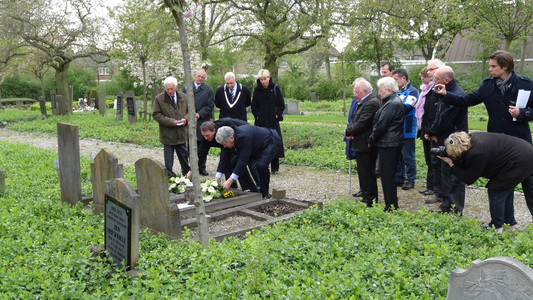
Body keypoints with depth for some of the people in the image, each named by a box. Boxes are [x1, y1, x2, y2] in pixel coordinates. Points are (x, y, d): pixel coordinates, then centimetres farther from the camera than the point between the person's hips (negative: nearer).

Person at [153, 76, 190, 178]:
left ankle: (186, 173, 32)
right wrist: (171, 121, -17)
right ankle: (169, 175, 16)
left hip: (181, 133, 3)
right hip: (167, 134, -3)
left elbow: (189, 111, 15)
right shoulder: (159, 99, -7)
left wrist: (185, 119, -7)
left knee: (184, 155, 16)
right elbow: (156, 115, -9)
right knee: (168, 157, 5)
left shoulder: (183, 97, 4)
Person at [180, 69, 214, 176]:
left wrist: (199, 114, -9)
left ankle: (202, 167, 14)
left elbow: (210, 106, 1)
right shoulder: (186, 87, 8)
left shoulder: (209, 90, 4)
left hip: (202, 122, 0)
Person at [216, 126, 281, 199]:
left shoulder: (244, 137, -41)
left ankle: (264, 194, -9)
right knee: (235, 162, -3)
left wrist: (230, 181, -43)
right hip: (257, 146, 9)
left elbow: (243, 160, -42)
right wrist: (217, 179, -11)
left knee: (261, 165, -32)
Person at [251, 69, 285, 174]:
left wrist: (277, 115, -5)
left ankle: (275, 168, 12)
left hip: (273, 122, -1)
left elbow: (281, 105, 4)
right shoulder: (257, 90, 6)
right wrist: (257, 115, 0)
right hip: (260, 122, 1)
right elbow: (253, 106, 12)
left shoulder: (276, 89, 1)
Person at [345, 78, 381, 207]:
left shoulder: (372, 103, -18)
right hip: (361, 145, 10)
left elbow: (362, 124, -22)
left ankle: (370, 200, 5)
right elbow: (354, 120, 18)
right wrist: (349, 131, -3)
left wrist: (348, 132, -8)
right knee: (363, 172, 17)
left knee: (367, 173, -4)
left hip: (366, 146, -10)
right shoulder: (361, 103, 16)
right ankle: (366, 197, 28)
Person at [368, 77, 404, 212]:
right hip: (392, 143, 11)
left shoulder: (392, 104, -18)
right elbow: (380, 122, 17)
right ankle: (391, 204, 26)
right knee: (387, 175, 17)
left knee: (387, 176, -4)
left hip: (388, 144, -11)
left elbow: (381, 125, -19)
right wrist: (373, 138, 13)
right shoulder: (395, 101, 16)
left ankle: (391, 206, 2)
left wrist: (372, 139, -6)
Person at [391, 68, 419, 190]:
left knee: (408, 157, 0)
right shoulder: (398, 92, 15)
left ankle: (410, 180, 10)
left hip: (407, 131, -8)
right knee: (398, 156, 14)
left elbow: (405, 108, -21)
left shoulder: (412, 91, -10)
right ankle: (399, 179, 24)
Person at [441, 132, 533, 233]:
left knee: (495, 192, -2)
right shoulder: (470, 140, -4)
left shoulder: (477, 153, -30)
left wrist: (451, 164, -16)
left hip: (521, 162, -10)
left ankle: (497, 228, 9)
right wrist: (451, 161, -8)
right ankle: (509, 225, 34)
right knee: (505, 190, 21)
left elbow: (469, 179, -17)